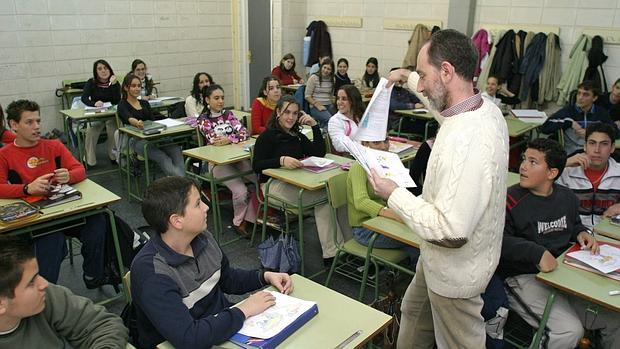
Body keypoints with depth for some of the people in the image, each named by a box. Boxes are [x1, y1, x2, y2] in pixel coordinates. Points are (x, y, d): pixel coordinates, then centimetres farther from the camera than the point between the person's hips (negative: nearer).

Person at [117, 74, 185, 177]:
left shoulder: (145, 103, 24)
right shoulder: (123, 105, 6)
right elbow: (129, 119, -16)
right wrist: (137, 123, -41)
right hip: (136, 139, -4)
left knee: (176, 149, -31)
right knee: (163, 159, -35)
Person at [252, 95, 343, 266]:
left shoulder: (297, 135, 18)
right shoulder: (267, 136, -3)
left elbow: (320, 152, 9)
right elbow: (256, 166, -12)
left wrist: (314, 125, 3)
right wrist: (282, 160, -27)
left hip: (296, 182, 6)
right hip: (274, 183, -6)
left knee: (326, 198, -23)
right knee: (326, 195, -23)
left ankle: (332, 253, -21)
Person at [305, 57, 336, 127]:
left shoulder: (332, 79, 14)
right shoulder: (313, 78, 0)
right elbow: (307, 96, -3)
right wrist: (318, 105, -13)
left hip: (329, 106, 5)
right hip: (316, 107, -5)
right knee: (329, 119, -32)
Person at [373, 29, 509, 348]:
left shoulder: (466, 141, -37)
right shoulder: (485, 107, -7)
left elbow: (451, 230, -36)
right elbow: (443, 93, 18)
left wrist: (394, 196, -25)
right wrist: (408, 76, 28)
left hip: (455, 271, -9)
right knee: (413, 312, 31)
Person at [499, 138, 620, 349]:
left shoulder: (567, 197, 9)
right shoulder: (511, 200, -13)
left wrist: (582, 233, 6)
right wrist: (537, 252, -29)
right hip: (524, 278, -7)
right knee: (570, 330, -22)